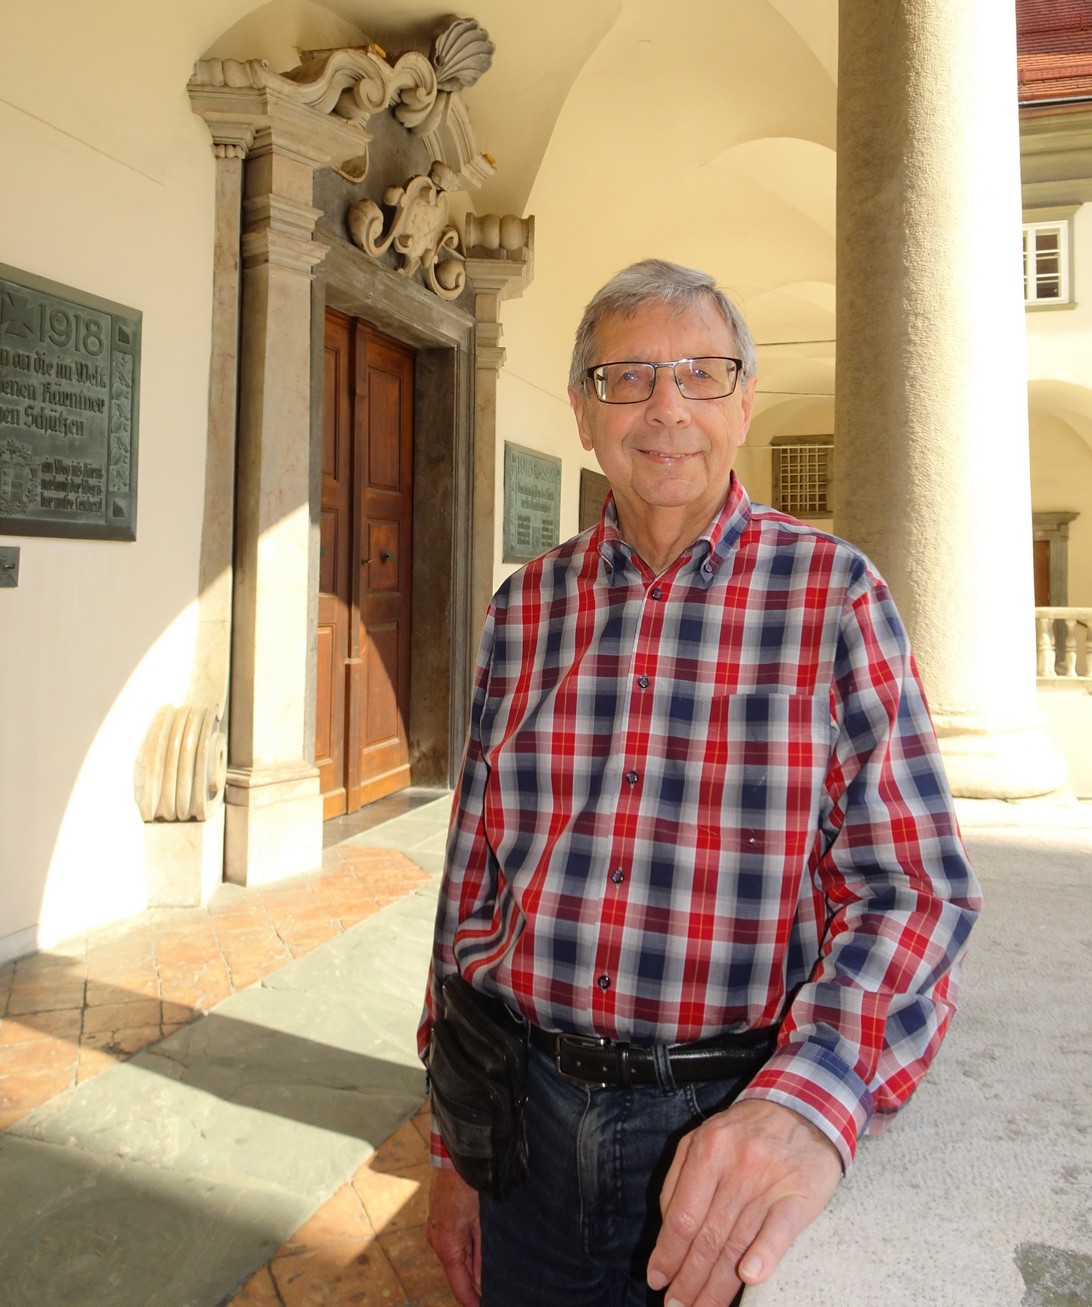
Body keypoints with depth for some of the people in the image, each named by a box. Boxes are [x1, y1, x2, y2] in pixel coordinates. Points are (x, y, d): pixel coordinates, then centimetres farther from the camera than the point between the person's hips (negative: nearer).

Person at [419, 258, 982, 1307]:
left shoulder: (834, 593, -7)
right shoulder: (523, 610, 1)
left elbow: (912, 885, -13)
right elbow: (473, 888, 5)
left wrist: (810, 1101, -31)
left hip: (740, 1116, -2)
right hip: (531, 1111, 3)